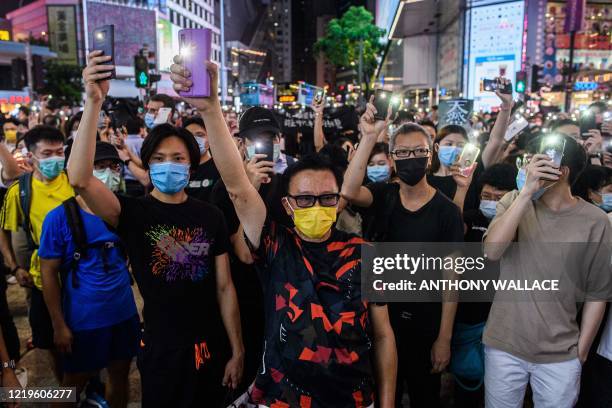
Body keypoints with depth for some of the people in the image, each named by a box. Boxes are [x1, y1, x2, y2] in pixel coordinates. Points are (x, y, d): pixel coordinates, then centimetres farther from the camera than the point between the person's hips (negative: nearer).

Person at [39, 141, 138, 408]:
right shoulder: (60, 217, -12)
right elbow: (49, 272, -9)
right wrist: (59, 325, -10)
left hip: (124, 314, 4)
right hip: (82, 319, -3)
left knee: (120, 375, 18)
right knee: (75, 382, 15)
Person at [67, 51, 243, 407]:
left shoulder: (211, 216, -3)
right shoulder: (133, 213, -9)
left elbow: (224, 287, -1)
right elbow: (80, 179, -27)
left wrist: (238, 351, 0)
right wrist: (94, 102, -33)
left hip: (209, 347, 2)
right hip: (160, 350, -1)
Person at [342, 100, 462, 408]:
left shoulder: (447, 211, -10)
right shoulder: (383, 196, -3)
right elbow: (348, 192, -26)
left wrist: (444, 338, -11)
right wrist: (368, 138, -30)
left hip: (425, 327, -2)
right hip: (381, 320, 2)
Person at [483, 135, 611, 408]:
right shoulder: (514, 202, -4)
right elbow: (491, 251, -21)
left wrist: (581, 352, 3)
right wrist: (526, 192, -23)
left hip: (561, 355, 0)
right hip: (504, 346, 1)